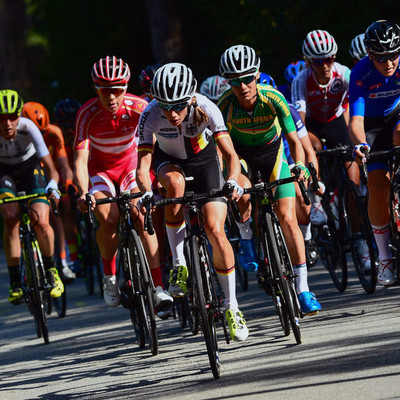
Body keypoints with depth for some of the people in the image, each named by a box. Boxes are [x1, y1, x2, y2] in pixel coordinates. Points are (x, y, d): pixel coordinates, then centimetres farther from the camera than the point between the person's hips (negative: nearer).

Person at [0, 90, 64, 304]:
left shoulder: (27, 128, -31)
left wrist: (53, 184, -51)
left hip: (30, 168, 0)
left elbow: (50, 166, -32)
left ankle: (51, 269, 8)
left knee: (41, 222, -19)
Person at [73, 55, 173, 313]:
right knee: (109, 219, -25)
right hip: (100, 168, -1)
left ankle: (158, 287, -20)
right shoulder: (88, 114, -27)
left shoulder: (138, 107, -24)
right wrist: (83, 193, -47)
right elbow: (80, 159, -31)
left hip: (130, 163, 1)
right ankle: (110, 277, 0)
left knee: (143, 217, -21)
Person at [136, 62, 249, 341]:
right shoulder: (151, 116, -31)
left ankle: (232, 307, 2)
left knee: (215, 230, -14)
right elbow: (143, 164, -33)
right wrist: (147, 192, -53)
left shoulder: (206, 108, -32)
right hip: (169, 160, 0)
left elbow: (230, 154, -34)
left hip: (203, 157, 0)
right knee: (175, 183, -37)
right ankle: (178, 265, -22)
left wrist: (232, 181, -53)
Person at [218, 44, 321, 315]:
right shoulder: (226, 105, -28)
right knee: (242, 192, -29)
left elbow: (294, 140, -27)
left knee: (287, 218, -12)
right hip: (240, 153, 1)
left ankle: (303, 289, -9)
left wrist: (300, 166, -46)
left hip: (272, 151, -1)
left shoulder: (273, 99, -29)